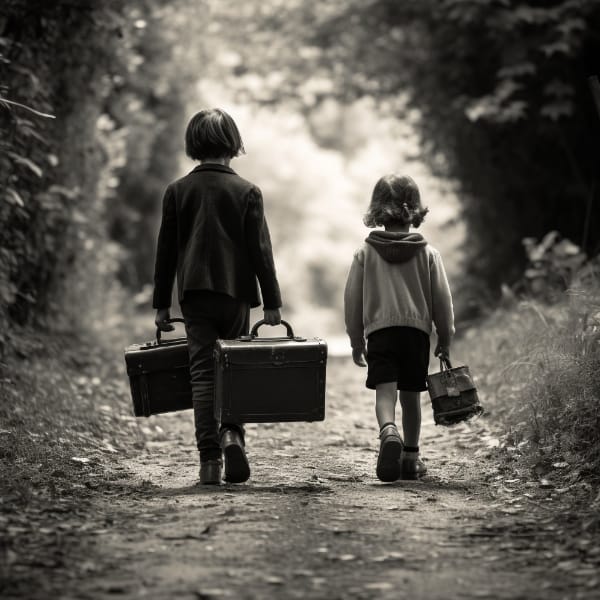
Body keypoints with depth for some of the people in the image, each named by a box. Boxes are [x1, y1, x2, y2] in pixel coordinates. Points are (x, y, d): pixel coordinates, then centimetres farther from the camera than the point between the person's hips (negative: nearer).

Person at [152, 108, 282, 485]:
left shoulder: (178, 191, 3)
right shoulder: (247, 192, -1)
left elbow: (166, 250, 5)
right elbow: (260, 250, -3)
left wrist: (162, 304, 10)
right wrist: (272, 302, 1)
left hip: (194, 294, 0)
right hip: (236, 293, 0)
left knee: (203, 372, 1)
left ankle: (210, 457, -6)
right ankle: (232, 434, -10)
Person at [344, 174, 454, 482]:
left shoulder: (365, 252, 2)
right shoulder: (428, 254, 2)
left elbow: (352, 299, 5)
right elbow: (442, 299, 4)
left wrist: (357, 340, 14)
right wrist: (445, 338, 14)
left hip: (379, 330, -1)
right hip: (417, 330, 1)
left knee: (384, 390, -9)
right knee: (411, 394, 12)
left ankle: (388, 432, -38)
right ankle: (411, 456, 19)